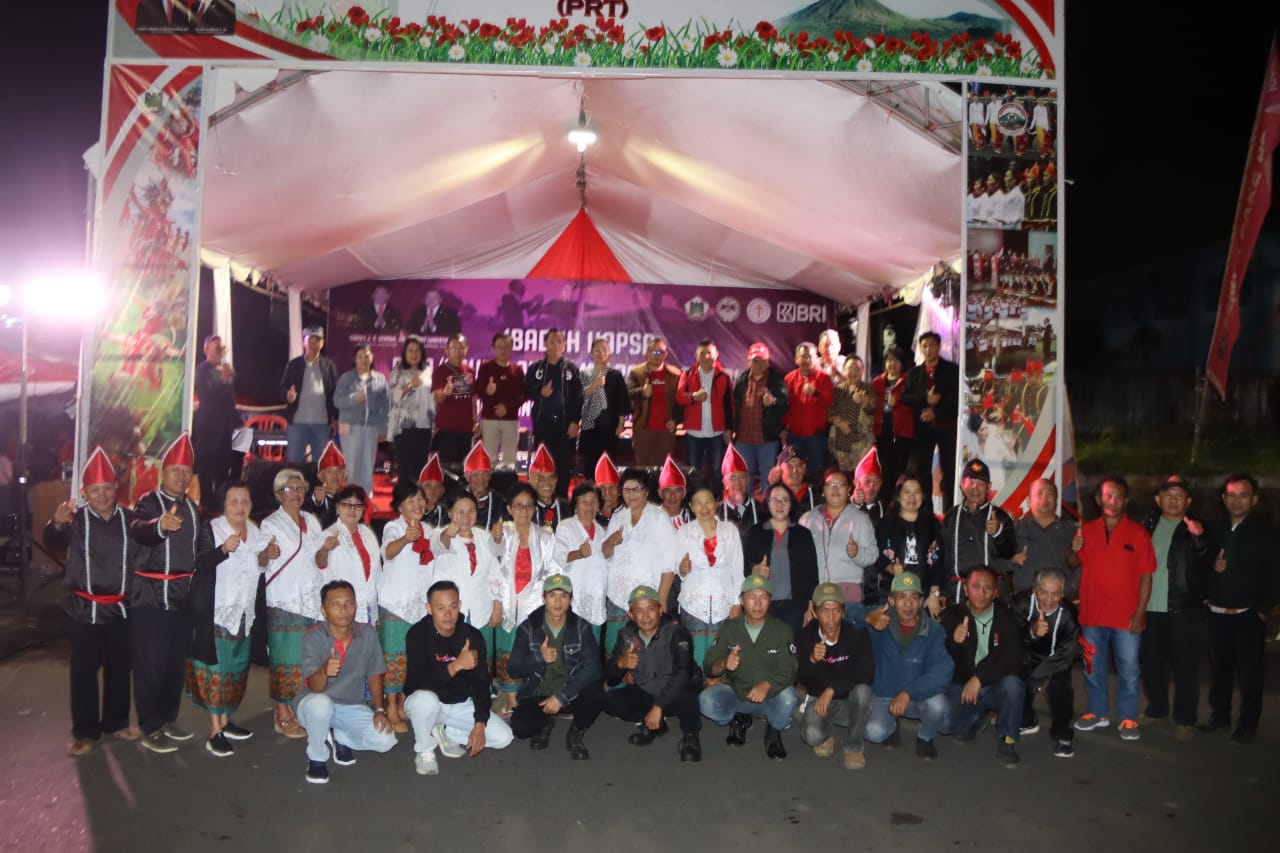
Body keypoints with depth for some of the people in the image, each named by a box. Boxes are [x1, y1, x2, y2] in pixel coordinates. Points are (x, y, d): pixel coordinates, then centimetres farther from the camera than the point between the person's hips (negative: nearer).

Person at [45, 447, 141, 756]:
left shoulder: (129, 519, 2)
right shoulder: (76, 519, -4)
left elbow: (141, 554, 2)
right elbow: (52, 542, -23)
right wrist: (56, 522, -45)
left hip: (120, 609, 2)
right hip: (84, 609, -2)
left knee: (119, 668, 12)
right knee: (84, 672, 3)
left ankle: (116, 721, 27)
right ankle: (85, 731, 15)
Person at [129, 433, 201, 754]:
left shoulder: (192, 508, 11)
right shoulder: (148, 503, -10)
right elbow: (138, 532, -34)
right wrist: (160, 525, -55)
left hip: (183, 596, 6)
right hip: (150, 597, -6)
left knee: (177, 662, 14)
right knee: (150, 664, -3)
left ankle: (169, 718, 27)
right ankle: (150, 729, 8)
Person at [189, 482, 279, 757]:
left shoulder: (255, 531, 8)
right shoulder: (210, 528, -11)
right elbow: (201, 563, -24)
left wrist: (266, 555, -2)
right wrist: (224, 548, -40)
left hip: (243, 610, 7)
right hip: (215, 610, -7)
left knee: (237, 666, 13)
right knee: (216, 667, -7)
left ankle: (225, 720, 26)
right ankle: (214, 732, -2)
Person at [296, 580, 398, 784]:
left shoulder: (367, 633, -9)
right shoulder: (313, 637, -19)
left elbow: (374, 675, 4)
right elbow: (314, 687, -25)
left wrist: (380, 710, -7)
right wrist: (324, 670, -48)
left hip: (351, 707, 3)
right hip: (314, 703, -3)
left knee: (385, 740, -18)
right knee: (321, 703, -39)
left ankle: (338, 738, 11)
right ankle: (317, 757, -9)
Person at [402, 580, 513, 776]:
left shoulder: (472, 636, -10)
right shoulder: (417, 634, -19)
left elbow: (481, 682, -10)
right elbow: (418, 681, -31)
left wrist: (480, 724, -19)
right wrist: (456, 665, -43)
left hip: (461, 705, 4)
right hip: (426, 701, -3)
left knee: (503, 737, -10)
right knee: (425, 698, -39)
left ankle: (444, 733, 10)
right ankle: (424, 750, -10)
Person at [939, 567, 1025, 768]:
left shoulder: (1005, 617, -6)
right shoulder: (952, 615, -1)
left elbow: (1012, 659, -17)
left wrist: (979, 678, -26)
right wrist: (953, 641, -28)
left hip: (996, 686, -1)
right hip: (961, 686, 2)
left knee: (1012, 684, -35)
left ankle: (1006, 740, -7)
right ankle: (975, 721, 14)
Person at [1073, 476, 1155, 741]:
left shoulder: (1138, 533, -5)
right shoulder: (1086, 530, 3)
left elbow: (1146, 577, -6)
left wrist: (1140, 612, -12)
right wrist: (1074, 551, -11)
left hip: (1126, 617, -3)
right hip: (1092, 613, 3)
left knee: (1128, 671, 6)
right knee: (1093, 668, 14)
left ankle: (1128, 718, 19)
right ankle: (1097, 712, 28)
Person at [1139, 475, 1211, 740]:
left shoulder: (1196, 528, -1)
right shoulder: (1148, 525, 8)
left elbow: (1207, 563, -14)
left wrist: (1199, 538, -31)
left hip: (1184, 609, -3)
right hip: (1151, 608, 4)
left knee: (1185, 666, 2)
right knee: (1150, 663, 12)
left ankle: (1185, 720, 13)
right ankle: (1156, 710, 29)